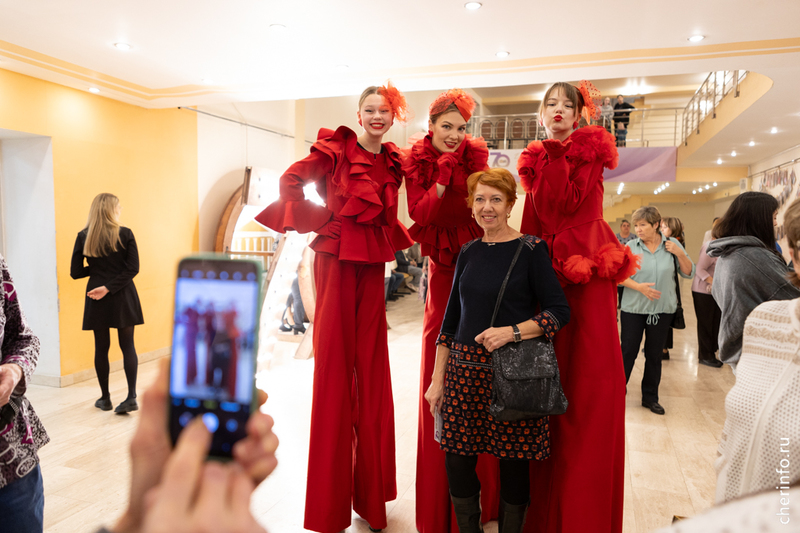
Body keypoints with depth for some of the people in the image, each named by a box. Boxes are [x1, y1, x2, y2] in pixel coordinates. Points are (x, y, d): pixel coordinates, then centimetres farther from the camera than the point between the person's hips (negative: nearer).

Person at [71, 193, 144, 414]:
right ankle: (131, 397, -2)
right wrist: (109, 287, -12)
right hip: (123, 296, -1)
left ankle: (105, 398, 21)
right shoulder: (125, 234, -5)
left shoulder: (83, 237, 0)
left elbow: (75, 272, 1)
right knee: (127, 345, 4)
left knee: (101, 347, 10)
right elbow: (133, 268, -12)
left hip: (96, 299, 1)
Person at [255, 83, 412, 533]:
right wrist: (319, 220, -6)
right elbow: (292, 180, -5)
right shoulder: (336, 148, -2)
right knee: (333, 364, -1)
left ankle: (370, 491, 21)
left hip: (373, 264, 5)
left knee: (371, 366, 7)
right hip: (337, 260, -5)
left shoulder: (392, 163, 13)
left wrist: (388, 241, 6)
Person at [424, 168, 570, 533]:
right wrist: (437, 378, 9)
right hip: (464, 371, 4)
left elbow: (559, 311, -6)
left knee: (513, 466, 7)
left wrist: (512, 331, -20)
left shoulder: (531, 249, -4)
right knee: (457, 463, 7)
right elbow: (451, 318, 11)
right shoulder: (469, 252, 9)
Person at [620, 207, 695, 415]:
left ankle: (650, 397, 25)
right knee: (628, 351, 2)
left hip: (662, 309, 2)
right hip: (633, 308, -2)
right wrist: (638, 287, -20)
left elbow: (689, 273, 3)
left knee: (654, 353, 12)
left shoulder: (672, 244, 1)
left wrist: (679, 254, -11)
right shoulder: (631, 247, -5)